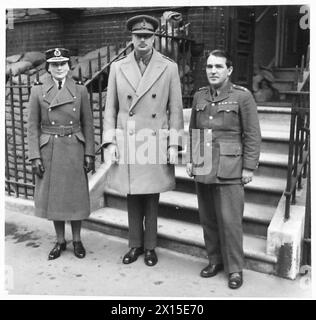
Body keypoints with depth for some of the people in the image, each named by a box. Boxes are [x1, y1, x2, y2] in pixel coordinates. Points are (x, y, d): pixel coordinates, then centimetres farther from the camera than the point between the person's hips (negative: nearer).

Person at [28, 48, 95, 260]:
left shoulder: (80, 90, 2)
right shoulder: (38, 91, 2)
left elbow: (88, 124, 3)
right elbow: (33, 126, 1)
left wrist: (89, 153, -3)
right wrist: (35, 156, -6)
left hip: (75, 150, 0)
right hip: (49, 151, 1)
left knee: (76, 195, 6)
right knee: (53, 196, 8)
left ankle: (77, 240, 23)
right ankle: (60, 241, 25)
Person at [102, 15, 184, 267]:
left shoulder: (169, 68, 2)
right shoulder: (118, 67, 6)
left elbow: (175, 109, 1)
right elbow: (111, 108, 7)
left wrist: (174, 144, -5)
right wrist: (110, 142, -2)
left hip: (155, 145, -1)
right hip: (127, 144, 2)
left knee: (152, 199, 7)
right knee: (132, 197, 10)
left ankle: (150, 247, 24)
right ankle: (135, 245, 27)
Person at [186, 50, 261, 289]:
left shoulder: (242, 96, -3)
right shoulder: (199, 96, 11)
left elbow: (252, 135, -4)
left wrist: (249, 167, -7)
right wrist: (191, 159, 12)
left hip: (229, 171, -4)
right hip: (202, 170, 5)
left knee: (230, 221, -1)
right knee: (208, 219, 11)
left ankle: (235, 268, 15)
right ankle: (215, 260, 28)